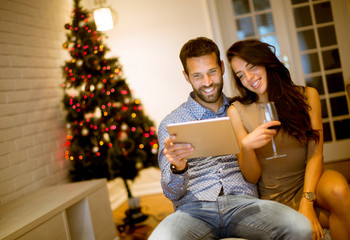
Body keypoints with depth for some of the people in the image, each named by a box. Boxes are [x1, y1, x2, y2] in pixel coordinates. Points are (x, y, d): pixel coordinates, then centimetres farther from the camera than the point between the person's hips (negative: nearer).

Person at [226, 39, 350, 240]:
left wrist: (307, 202, -19)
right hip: (276, 197, -1)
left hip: (310, 184, 2)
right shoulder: (237, 111, -3)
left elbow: (315, 154, -5)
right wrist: (246, 147, -24)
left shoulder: (307, 96, 1)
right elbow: (252, 178, -2)